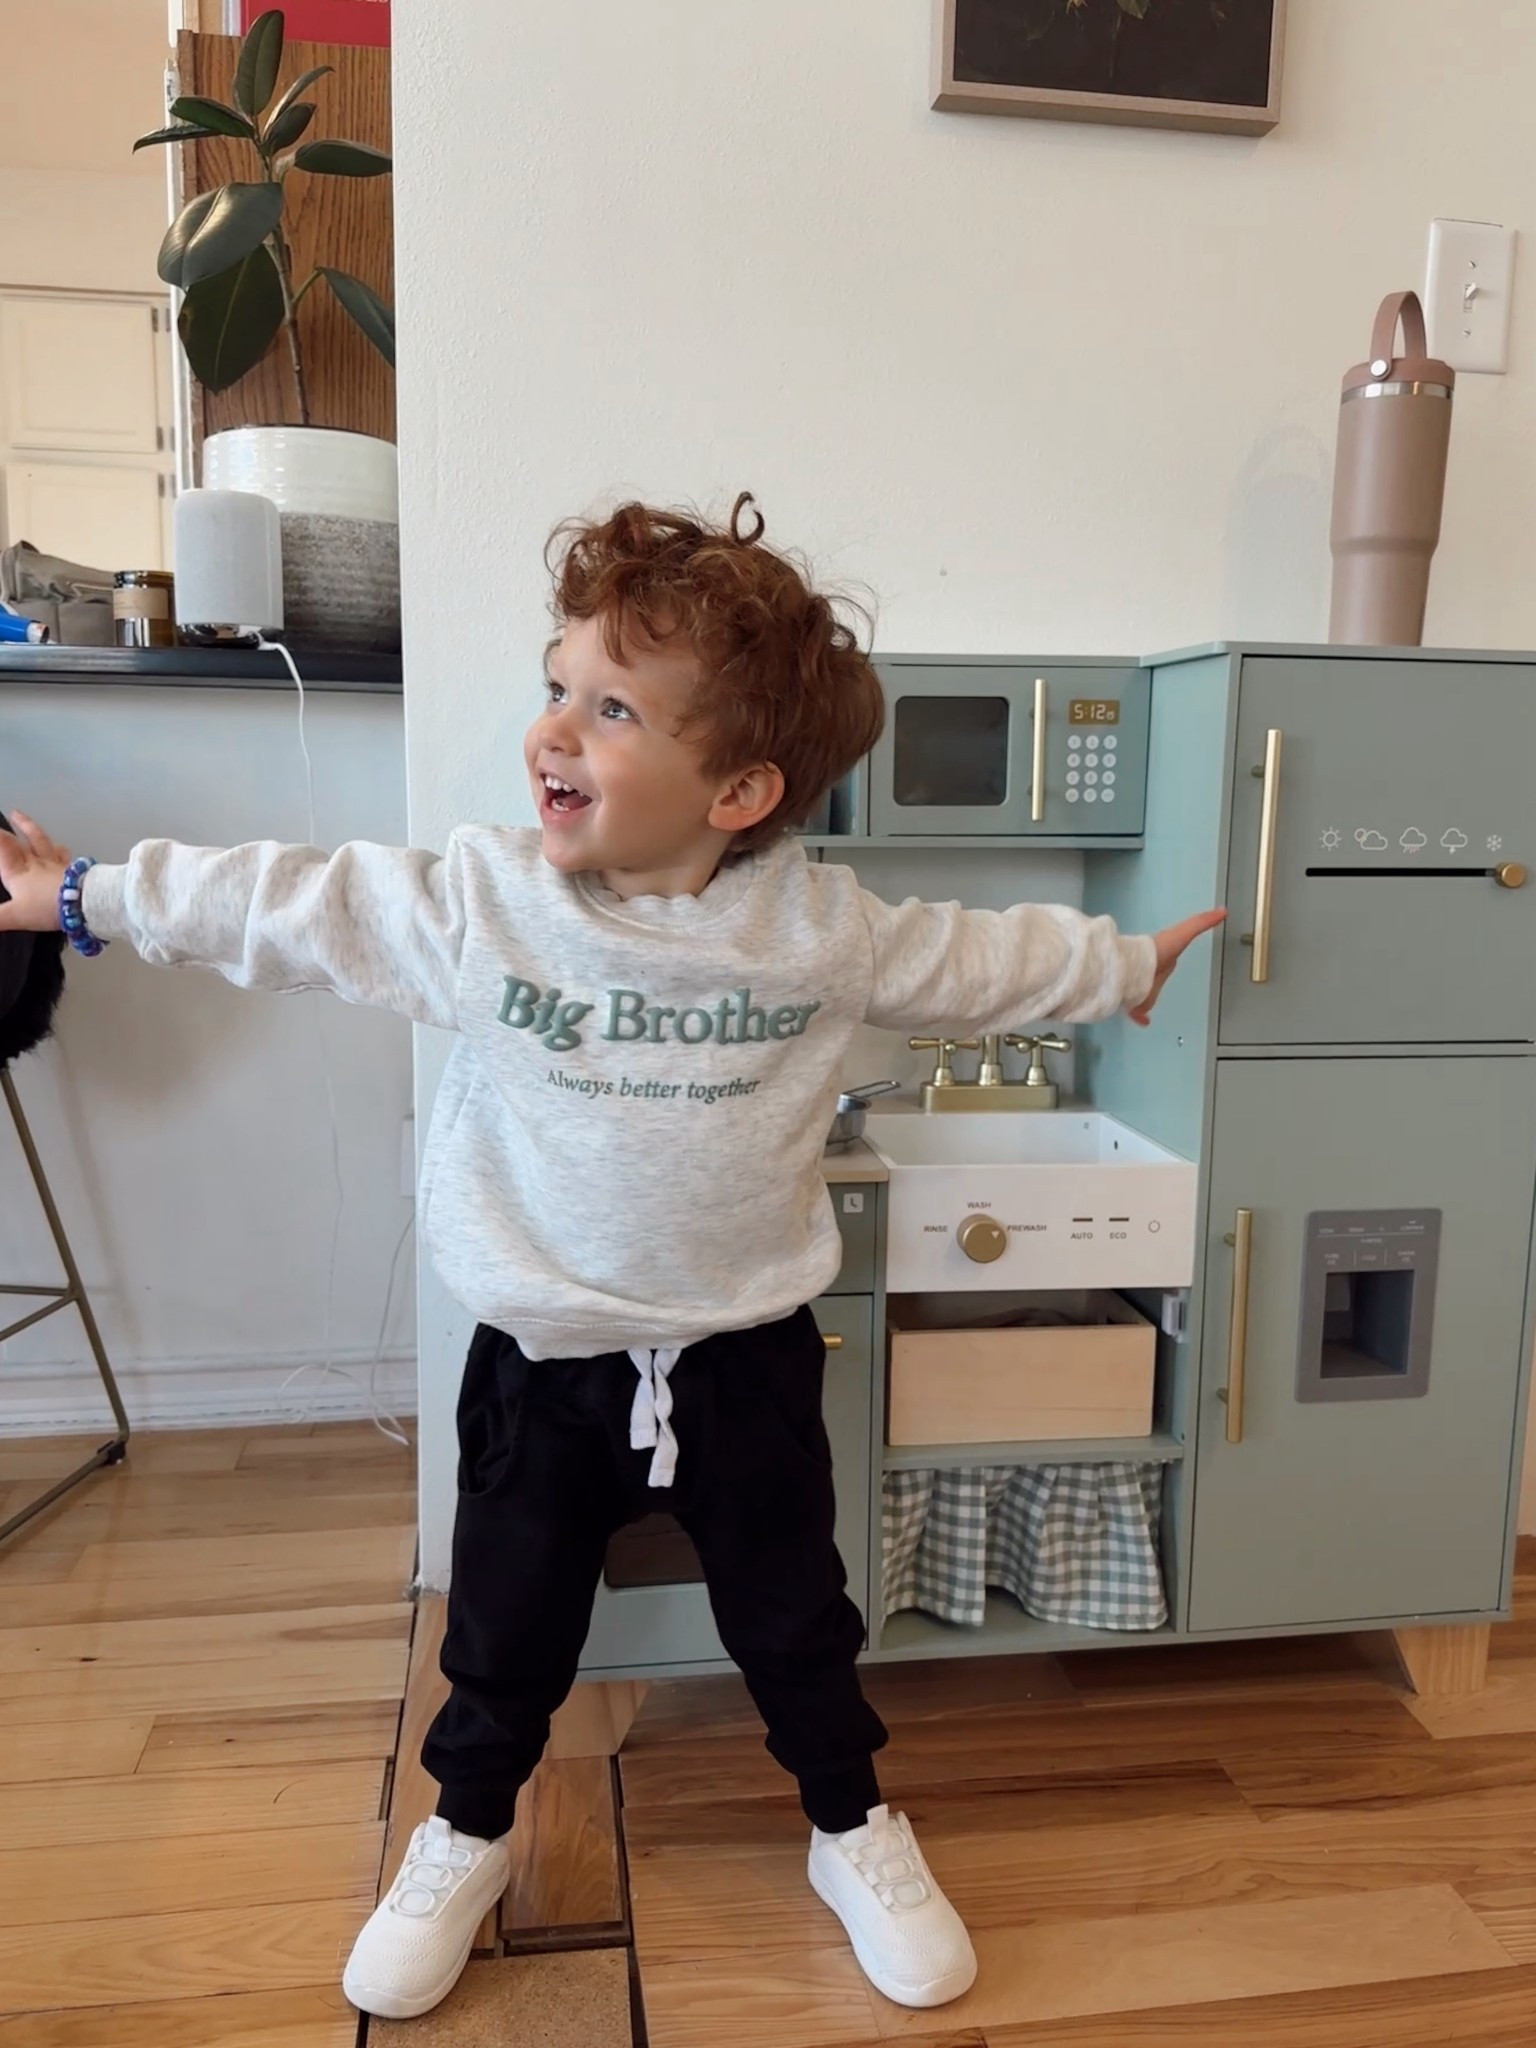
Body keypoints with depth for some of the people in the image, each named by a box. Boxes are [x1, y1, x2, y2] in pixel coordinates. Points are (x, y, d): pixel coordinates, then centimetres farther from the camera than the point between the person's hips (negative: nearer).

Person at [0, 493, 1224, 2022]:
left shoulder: (819, 929, -12)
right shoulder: (474, 899, -13)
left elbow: (977, 957, 3)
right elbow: (278, 906, -3)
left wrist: (1124, 966, 13)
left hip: (744, 1359, 0)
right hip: (543, 1365, 1)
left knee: (794, 1622, 18)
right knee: (504, 1632, 20)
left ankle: (854, 1829, 45)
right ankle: (466, 1835, 48)